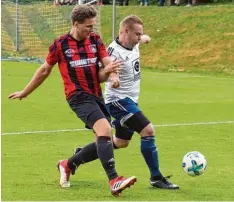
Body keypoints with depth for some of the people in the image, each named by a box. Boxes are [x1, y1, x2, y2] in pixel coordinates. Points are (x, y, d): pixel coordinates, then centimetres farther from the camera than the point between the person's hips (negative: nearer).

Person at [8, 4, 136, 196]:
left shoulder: (95, 40, 8)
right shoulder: (60, 45, -3)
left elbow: (108, 63, 3)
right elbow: (45, 70, 11)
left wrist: (110, 71, -23)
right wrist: (25, 92, 20)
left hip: (96, 96, 6)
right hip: (78, 96, -6)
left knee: (104, 142, 6)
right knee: (105, 130, -27)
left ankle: (68, 165, 29)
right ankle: (114, 181, -34)